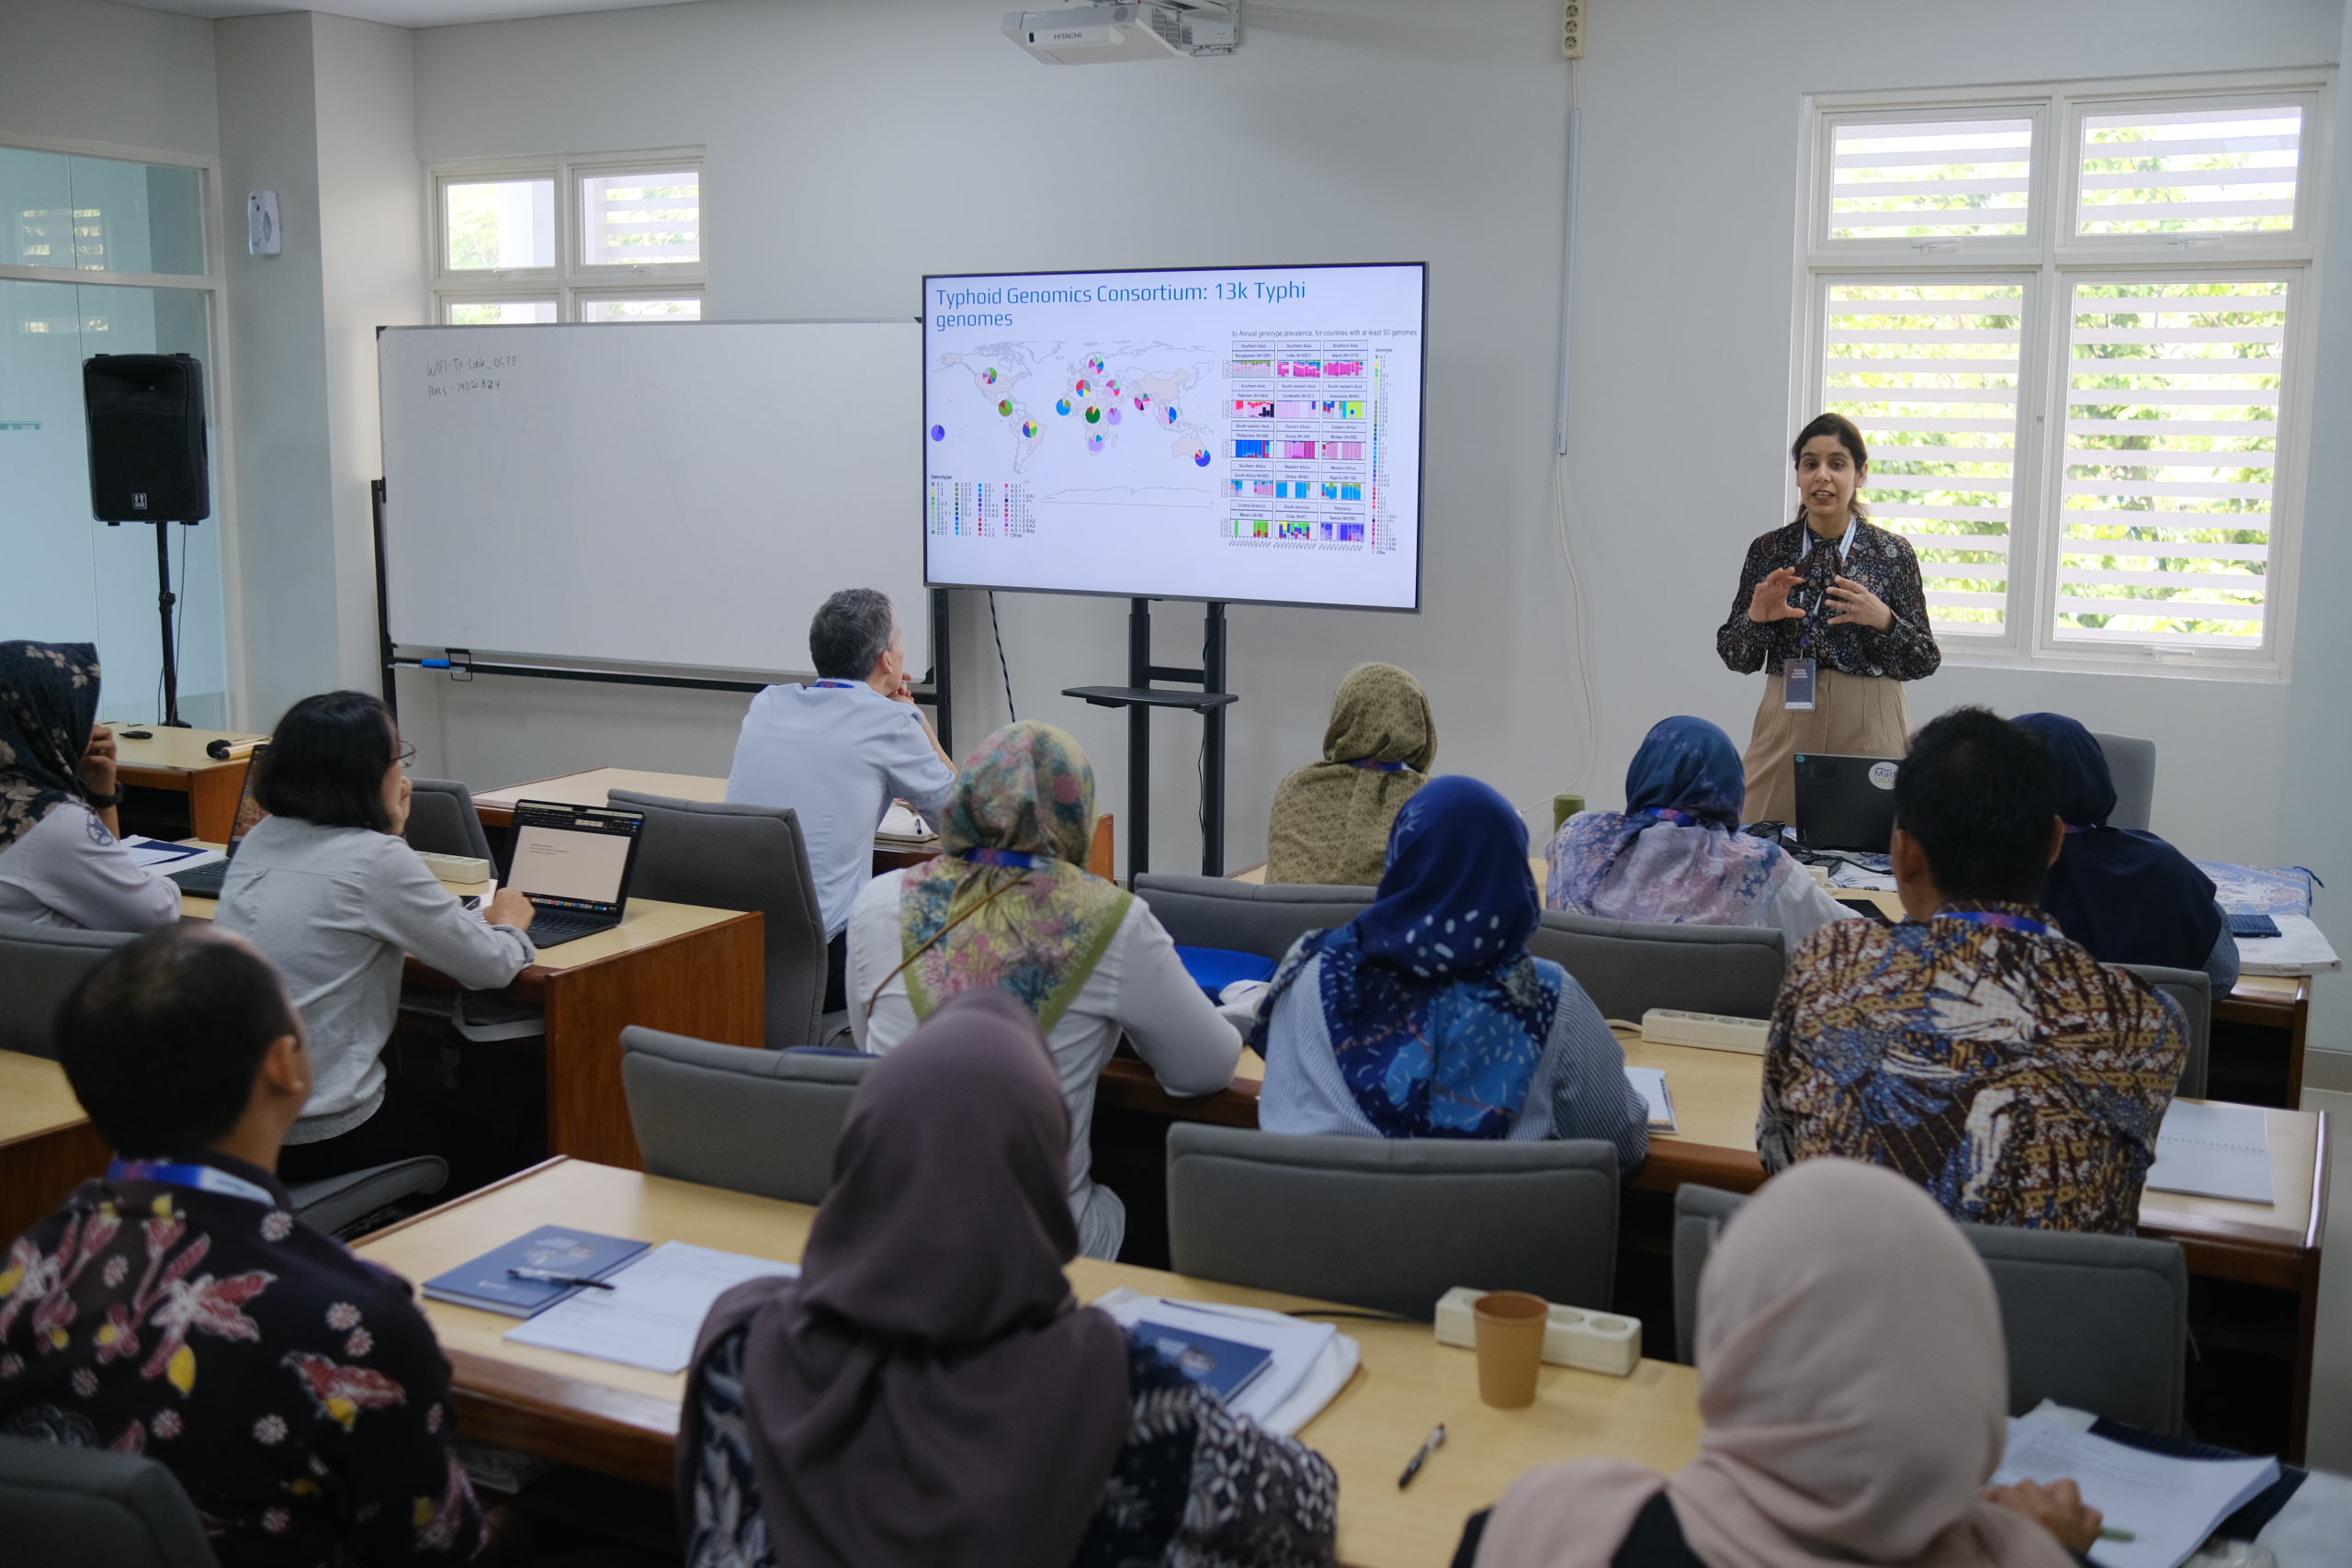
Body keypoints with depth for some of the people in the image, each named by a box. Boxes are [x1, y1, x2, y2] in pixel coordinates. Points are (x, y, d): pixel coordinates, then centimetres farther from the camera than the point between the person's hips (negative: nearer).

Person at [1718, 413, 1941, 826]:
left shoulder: (1893, 553, 0)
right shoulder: (1768, 550, 3)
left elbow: (1924, 663, 0)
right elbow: (1736, 659, 6)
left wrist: (1884, 621, -17)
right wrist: (1755, 618, -13)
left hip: (1868, 728, -1)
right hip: (1786, 724, 1)